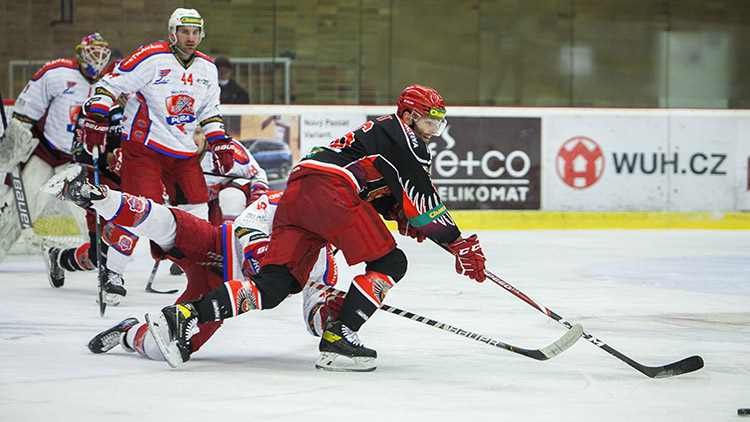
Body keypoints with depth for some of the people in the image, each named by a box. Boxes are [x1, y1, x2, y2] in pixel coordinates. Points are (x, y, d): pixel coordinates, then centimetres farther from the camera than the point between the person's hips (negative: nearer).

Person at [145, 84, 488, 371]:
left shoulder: (379, 131, 34)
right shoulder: (404, 135, 5)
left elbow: (384, 196, 36)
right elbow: (421, 197, -3)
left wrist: (404, 219, 16)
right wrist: (460, 244, 2)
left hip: (296, 191, 9)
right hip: (328, 189, -9)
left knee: (274, 284, 1)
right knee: (389, 263, -3)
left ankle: (182, 317, -11)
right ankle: (337, 339, -13)